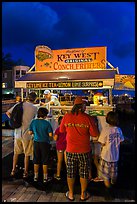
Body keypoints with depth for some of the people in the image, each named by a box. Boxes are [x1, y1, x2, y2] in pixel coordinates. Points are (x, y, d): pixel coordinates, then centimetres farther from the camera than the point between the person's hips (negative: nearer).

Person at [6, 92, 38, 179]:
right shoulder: (35, 108, -12)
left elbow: (8, 113, 4)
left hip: (18, 132, 4)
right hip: (27, 134, -4)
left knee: (16, 153, 20)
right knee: (27, 154, 11)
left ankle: (13, 170, 31)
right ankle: (25, 172, 22)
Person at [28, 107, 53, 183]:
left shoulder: (33, 122, -3)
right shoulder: (47, 123, -13)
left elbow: (30, 132, 2)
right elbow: (50, 135, -13)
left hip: (36, 142, 4)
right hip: (45, 143, -3)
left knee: (36, 160, 15)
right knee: (45, 161, 8)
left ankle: (35, 177, 25)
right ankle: (45, 178, 18)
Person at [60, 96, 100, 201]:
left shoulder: (66, 117, -8)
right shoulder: (88, 118, -16)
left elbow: (62, 130, 6)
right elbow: (95, 134, -9)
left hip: (70, 150, 2)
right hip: (84, 150, -1)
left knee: (70, 172, 17)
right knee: (84, 173, 16)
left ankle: (71, 194, 32)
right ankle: (83, 194, 31)